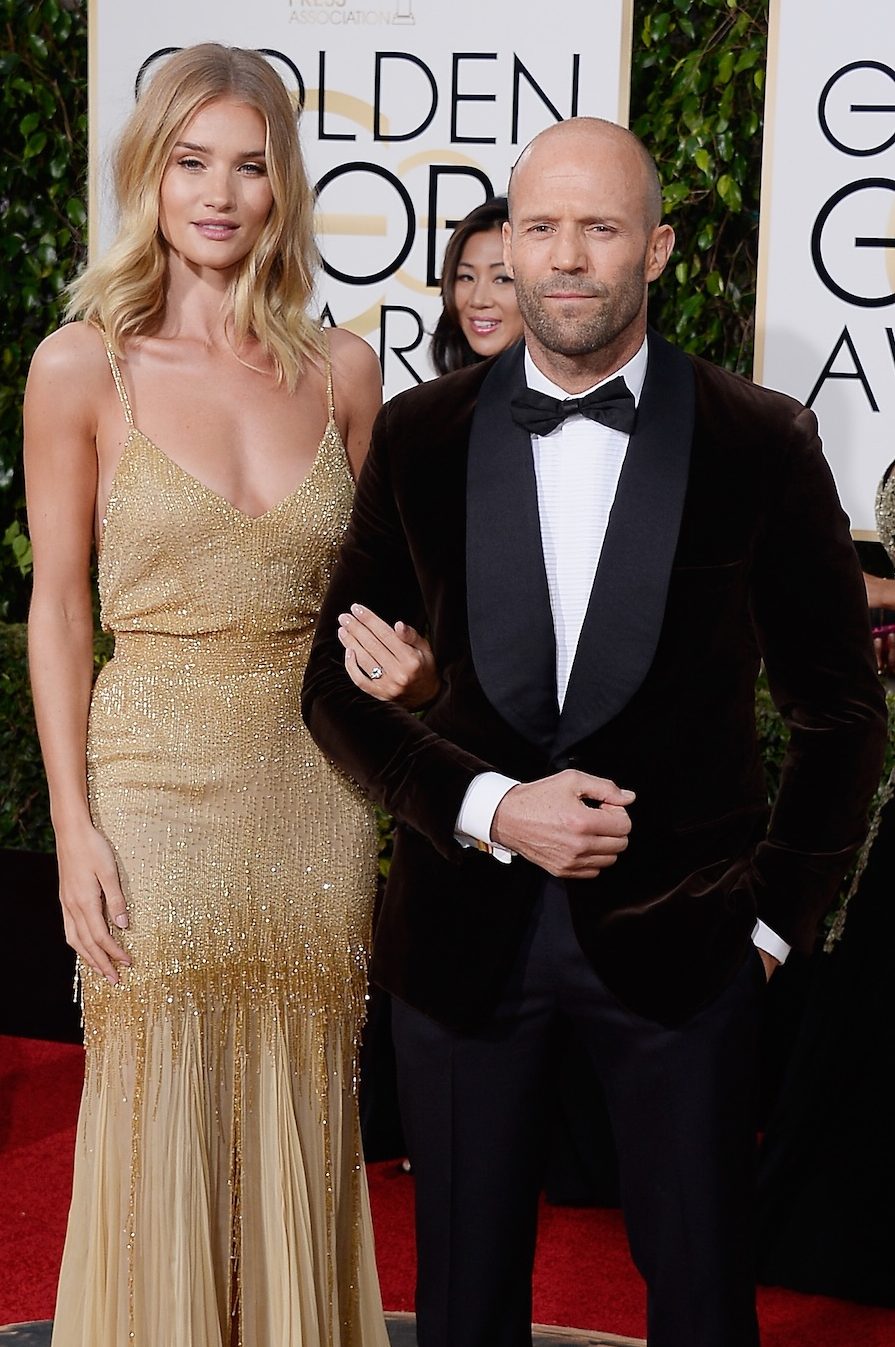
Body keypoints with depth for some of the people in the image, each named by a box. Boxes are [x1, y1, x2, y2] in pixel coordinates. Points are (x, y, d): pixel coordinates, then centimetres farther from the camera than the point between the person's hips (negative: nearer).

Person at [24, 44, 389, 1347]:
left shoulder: (341, 370, 4)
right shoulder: (82, 367, -3)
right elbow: (58, 605, -1)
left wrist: (390, 802, 5)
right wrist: (74, 828, -7)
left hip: (313, 791, 3)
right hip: (155, 787, -2)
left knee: (298, 1140, 12)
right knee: (156, 1147, 6)